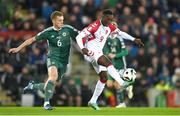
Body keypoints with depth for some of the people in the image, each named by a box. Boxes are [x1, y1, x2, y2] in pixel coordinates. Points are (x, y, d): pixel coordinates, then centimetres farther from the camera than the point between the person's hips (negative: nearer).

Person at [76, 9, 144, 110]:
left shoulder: (110, 27, 6)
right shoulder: (94, 26, -16)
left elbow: (121, 33, 17)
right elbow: (79, 37, -19)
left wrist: (134, 39, 7)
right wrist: (83, 48, -35)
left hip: (98, 53, 9)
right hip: (91, 52, -9)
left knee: (104, 77, 3)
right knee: (108, 63, -30)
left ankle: (93, 101, 11)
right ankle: (122, 83, -43)